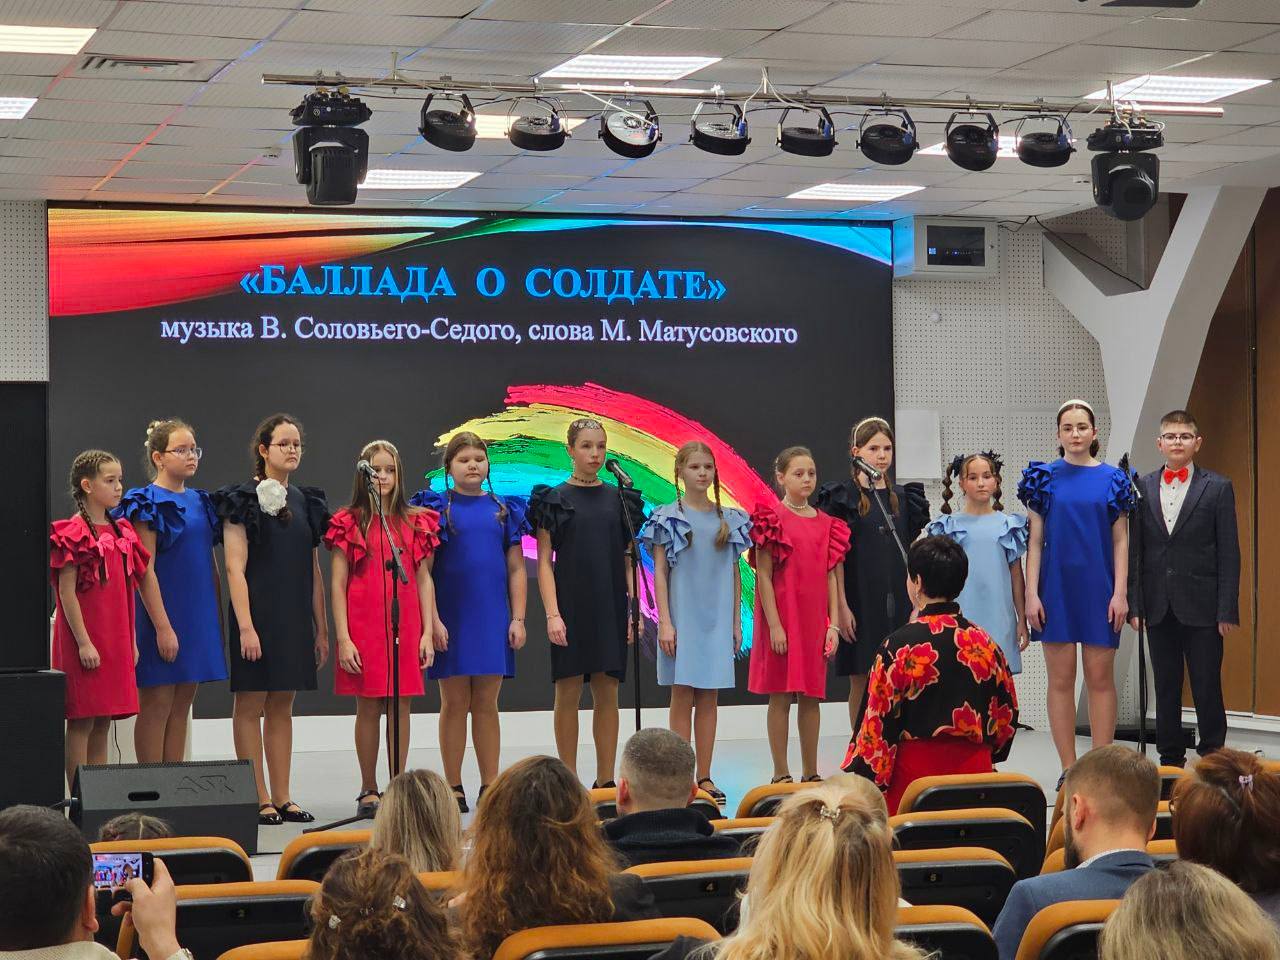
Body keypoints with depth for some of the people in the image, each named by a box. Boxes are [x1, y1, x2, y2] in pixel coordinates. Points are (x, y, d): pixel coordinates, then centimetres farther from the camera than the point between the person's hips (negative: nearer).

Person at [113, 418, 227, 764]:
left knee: (182, 705, 9)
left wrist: (217, 618, 12)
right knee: (156, 704, -3)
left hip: (198, 615, 7)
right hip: (161, 615, -7)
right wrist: (162, 626, -20)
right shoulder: (148, 504, -9)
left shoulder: (200, 502, 13)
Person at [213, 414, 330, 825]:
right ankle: (258, 799, 1)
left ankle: (282, 797, 11)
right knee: (250, 705, -2)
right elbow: (235, 568, -11)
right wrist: (245, 626, -19)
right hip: (257, 616, -6)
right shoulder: (243, 499, -6)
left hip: (294, 618, 6)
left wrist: (321, 628, 12)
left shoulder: (305, 502, 12)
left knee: (282, 706, 9)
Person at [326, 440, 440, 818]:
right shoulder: (349, 523, 1)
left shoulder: (414, 522, 10)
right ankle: (369, 790, 10)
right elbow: (337, 584, -1)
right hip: (364, 628, -2)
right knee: (369, 707, 1)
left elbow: (424, 579, 9)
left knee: (401, 706, 4)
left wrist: (427, 632, 2)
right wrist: (343, 638, -9)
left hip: (405, 627, 2)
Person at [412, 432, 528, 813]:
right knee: (455, 703, 2)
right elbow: (423, 570, -3)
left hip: (493, 618, 2)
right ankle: (454, 788, 8)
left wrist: (518, 618, 1)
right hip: (451, 619, -2)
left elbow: (516, 568, 9)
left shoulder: (504, 510, 8)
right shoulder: (438, 507, 0)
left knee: (486, 704, 6)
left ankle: (490, 786, 11)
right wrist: (432, 620, -11)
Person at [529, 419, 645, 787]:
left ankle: (606, 781, 9)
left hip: (610, 607, 3)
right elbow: (544, 561, -2)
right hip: (570, 606, -3)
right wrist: (552, 614, -12)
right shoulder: (554, 500, 1)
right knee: (568, 691, -1)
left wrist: (636, 610, 2)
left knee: (607, 693, 3)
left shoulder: (620, 499, 9)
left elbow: (629, 560, 10)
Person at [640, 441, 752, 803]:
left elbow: (735, 574, 12)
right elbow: (660, 573, -2)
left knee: (708, 699, 5)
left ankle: (705, 777, 8)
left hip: (718, 620, 3)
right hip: (683, 619, -3)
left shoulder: (730, 520, 9)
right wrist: (665, 622, -9)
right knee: (682, 697, -3)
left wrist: (736, 622, 9)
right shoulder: (668, 519, -1)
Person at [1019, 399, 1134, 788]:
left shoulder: (1112, 479, 4)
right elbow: (1035, 540, 3)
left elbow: (1121, 540, 4)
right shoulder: (1045, 478, 4)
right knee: (1060, 679, 1)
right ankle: (1068, 768, 6)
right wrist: (1032, 594, -4)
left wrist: (1120, 593, -5)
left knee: (1101, 678, 1)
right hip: (1057, 588, 0)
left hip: (1099, 588, 0)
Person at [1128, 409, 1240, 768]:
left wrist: (1227, 610, -8)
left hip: (1202, 607, -3)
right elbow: (1133, 549, 7)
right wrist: (1134, 603, 0)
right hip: (1159, 607, 3)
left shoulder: (1218, 488, 0)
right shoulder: (1142, 488, 8)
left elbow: (1229, 553, -2)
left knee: (1207, 687, 0)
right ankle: (1170, 759, 16)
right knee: (1166, 688, 9)